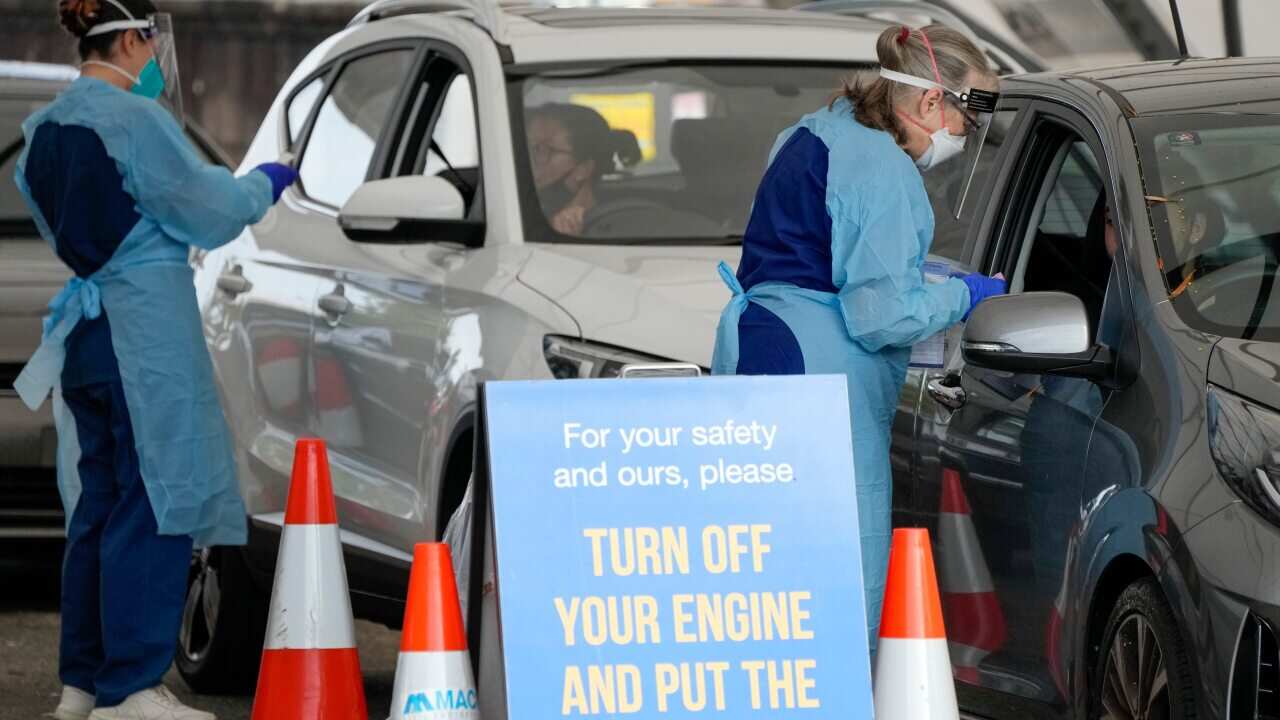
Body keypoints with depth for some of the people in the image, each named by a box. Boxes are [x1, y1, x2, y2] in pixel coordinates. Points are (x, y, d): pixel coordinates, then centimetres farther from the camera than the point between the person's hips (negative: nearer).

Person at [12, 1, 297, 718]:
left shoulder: (47, 128, 12)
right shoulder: (134, 120, -14)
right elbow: (210, 211, -7)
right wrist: (265, 184, 13)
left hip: (84, 334, 9)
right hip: (146, 330, -9)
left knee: (100, 503, 14)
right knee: (155, 502, -5)